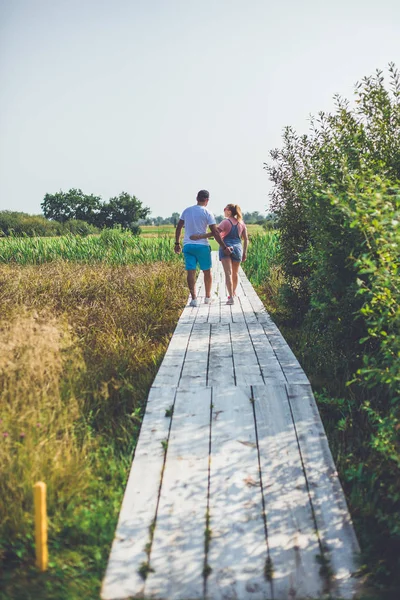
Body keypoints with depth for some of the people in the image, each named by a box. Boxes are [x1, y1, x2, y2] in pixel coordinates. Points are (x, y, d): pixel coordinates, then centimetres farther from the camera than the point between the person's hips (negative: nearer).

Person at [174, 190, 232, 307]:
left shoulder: (186, 211, 7)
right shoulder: (207, 213, -6)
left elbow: (178, 228, 9)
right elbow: (215, 232, -10)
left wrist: (177, 243, 17)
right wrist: (224, 247, -6)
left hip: (188, 245, 3)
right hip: (202, 246, -3)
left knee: (191, 272, 0)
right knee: (207, 272, 12)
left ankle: (194, 298, -6)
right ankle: (208, 297, 21)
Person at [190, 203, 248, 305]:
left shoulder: (225, 221, -6)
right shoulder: (241, 223, 9)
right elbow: (246, 239, 10)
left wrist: (199, 236, -21)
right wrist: (245, 252, 16)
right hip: (237, 248, 4)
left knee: (228, 273, -7)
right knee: (235, 273, 21)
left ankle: (231, 297, -17)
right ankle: (233, 292, 39)